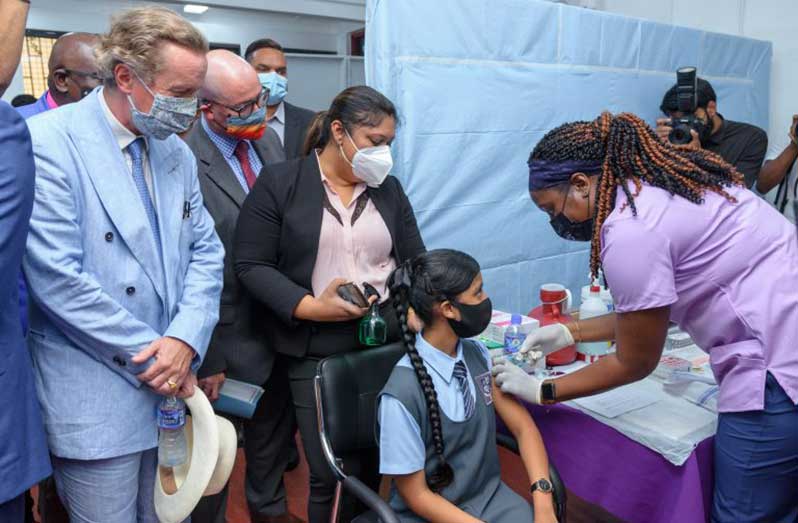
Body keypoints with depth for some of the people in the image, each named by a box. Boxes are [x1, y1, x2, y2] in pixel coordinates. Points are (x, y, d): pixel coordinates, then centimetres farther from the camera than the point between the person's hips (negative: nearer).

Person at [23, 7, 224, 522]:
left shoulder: (177, 153, 7)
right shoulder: (49, 142, -13)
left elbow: (206, 252, 6)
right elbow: (57, 278, -19)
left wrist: (185, 341, -10)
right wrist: (152, 354, -14)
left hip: (172, 384, 6)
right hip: (96, 398, -5)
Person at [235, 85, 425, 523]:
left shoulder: (388, 188, 12)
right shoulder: (279, 183, -2)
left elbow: (415, 263, 14)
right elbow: (251, 264, -5)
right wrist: (309, 307, -16)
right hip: (316, 350, -3)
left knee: (373, 465, 9)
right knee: (331, 473, 2)